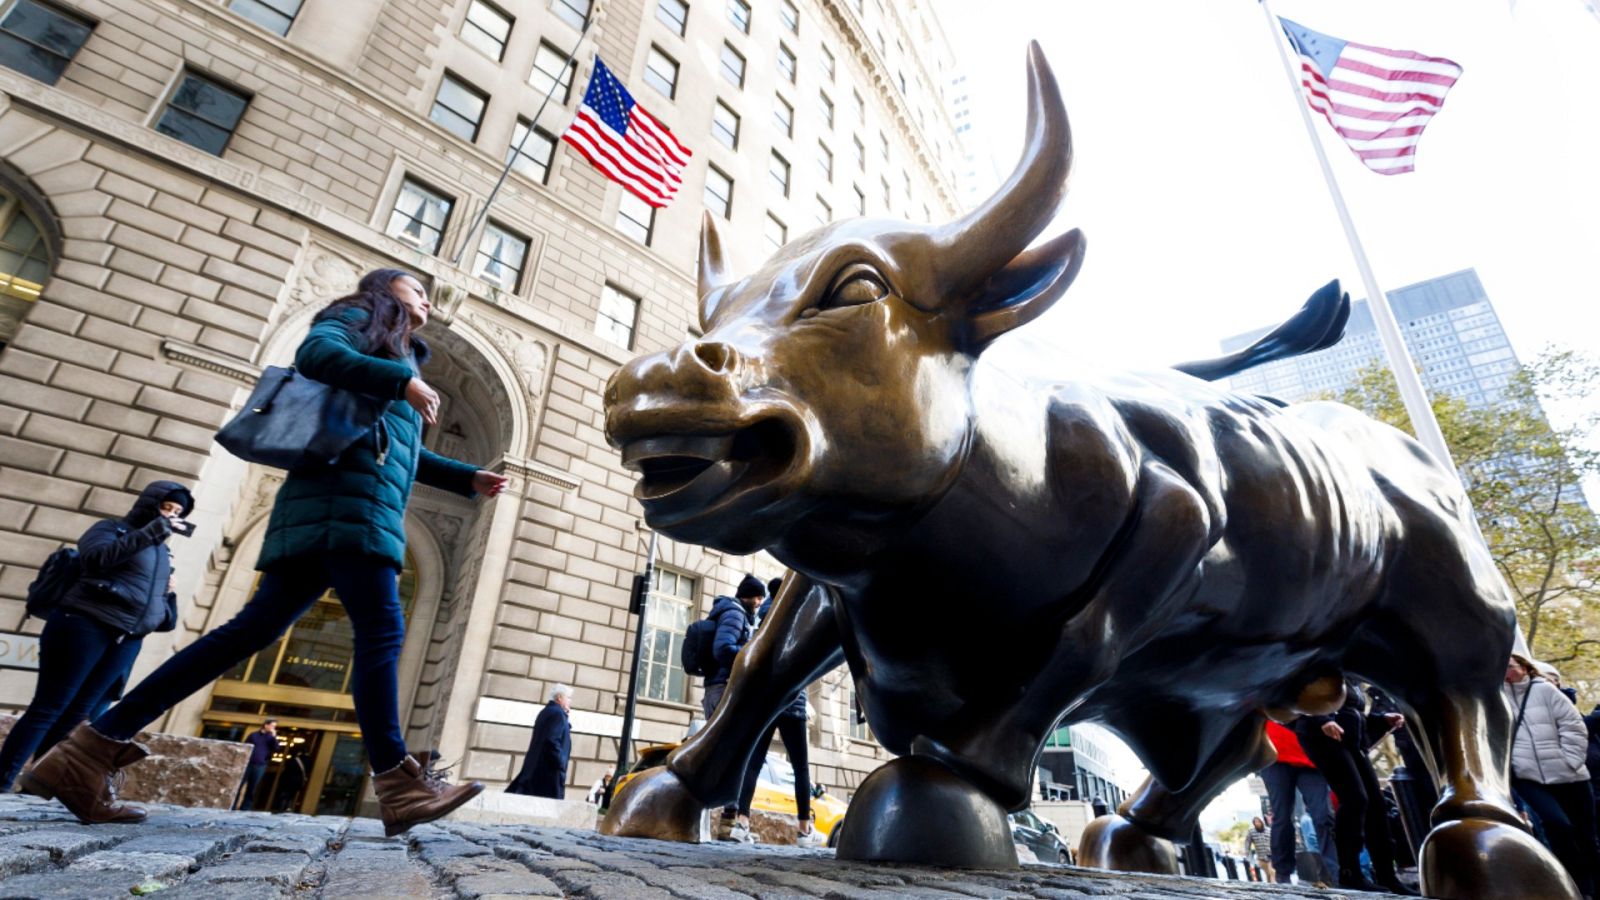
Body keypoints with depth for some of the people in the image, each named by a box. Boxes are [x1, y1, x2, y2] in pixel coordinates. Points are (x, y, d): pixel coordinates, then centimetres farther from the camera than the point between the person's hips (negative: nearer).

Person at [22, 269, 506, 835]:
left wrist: (470, 480, 30)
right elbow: (315, 352, -12)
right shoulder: (359, 317, 12)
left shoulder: (401, 357, 33)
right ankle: (398, 784, -20)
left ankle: (95, 745, 5)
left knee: (253, 629, 4)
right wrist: (402, 379, -19)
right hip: (348, 493, -9)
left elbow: (406, 456, 35)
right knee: (381, 628, -18)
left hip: (358, 499, 9)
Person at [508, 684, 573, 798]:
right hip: (550, 770, -10)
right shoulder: (557, 713, -12)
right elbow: (552, 741, -22)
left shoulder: (546, 712, 19)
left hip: (537, 768, 10)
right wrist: (560, 767, -19)